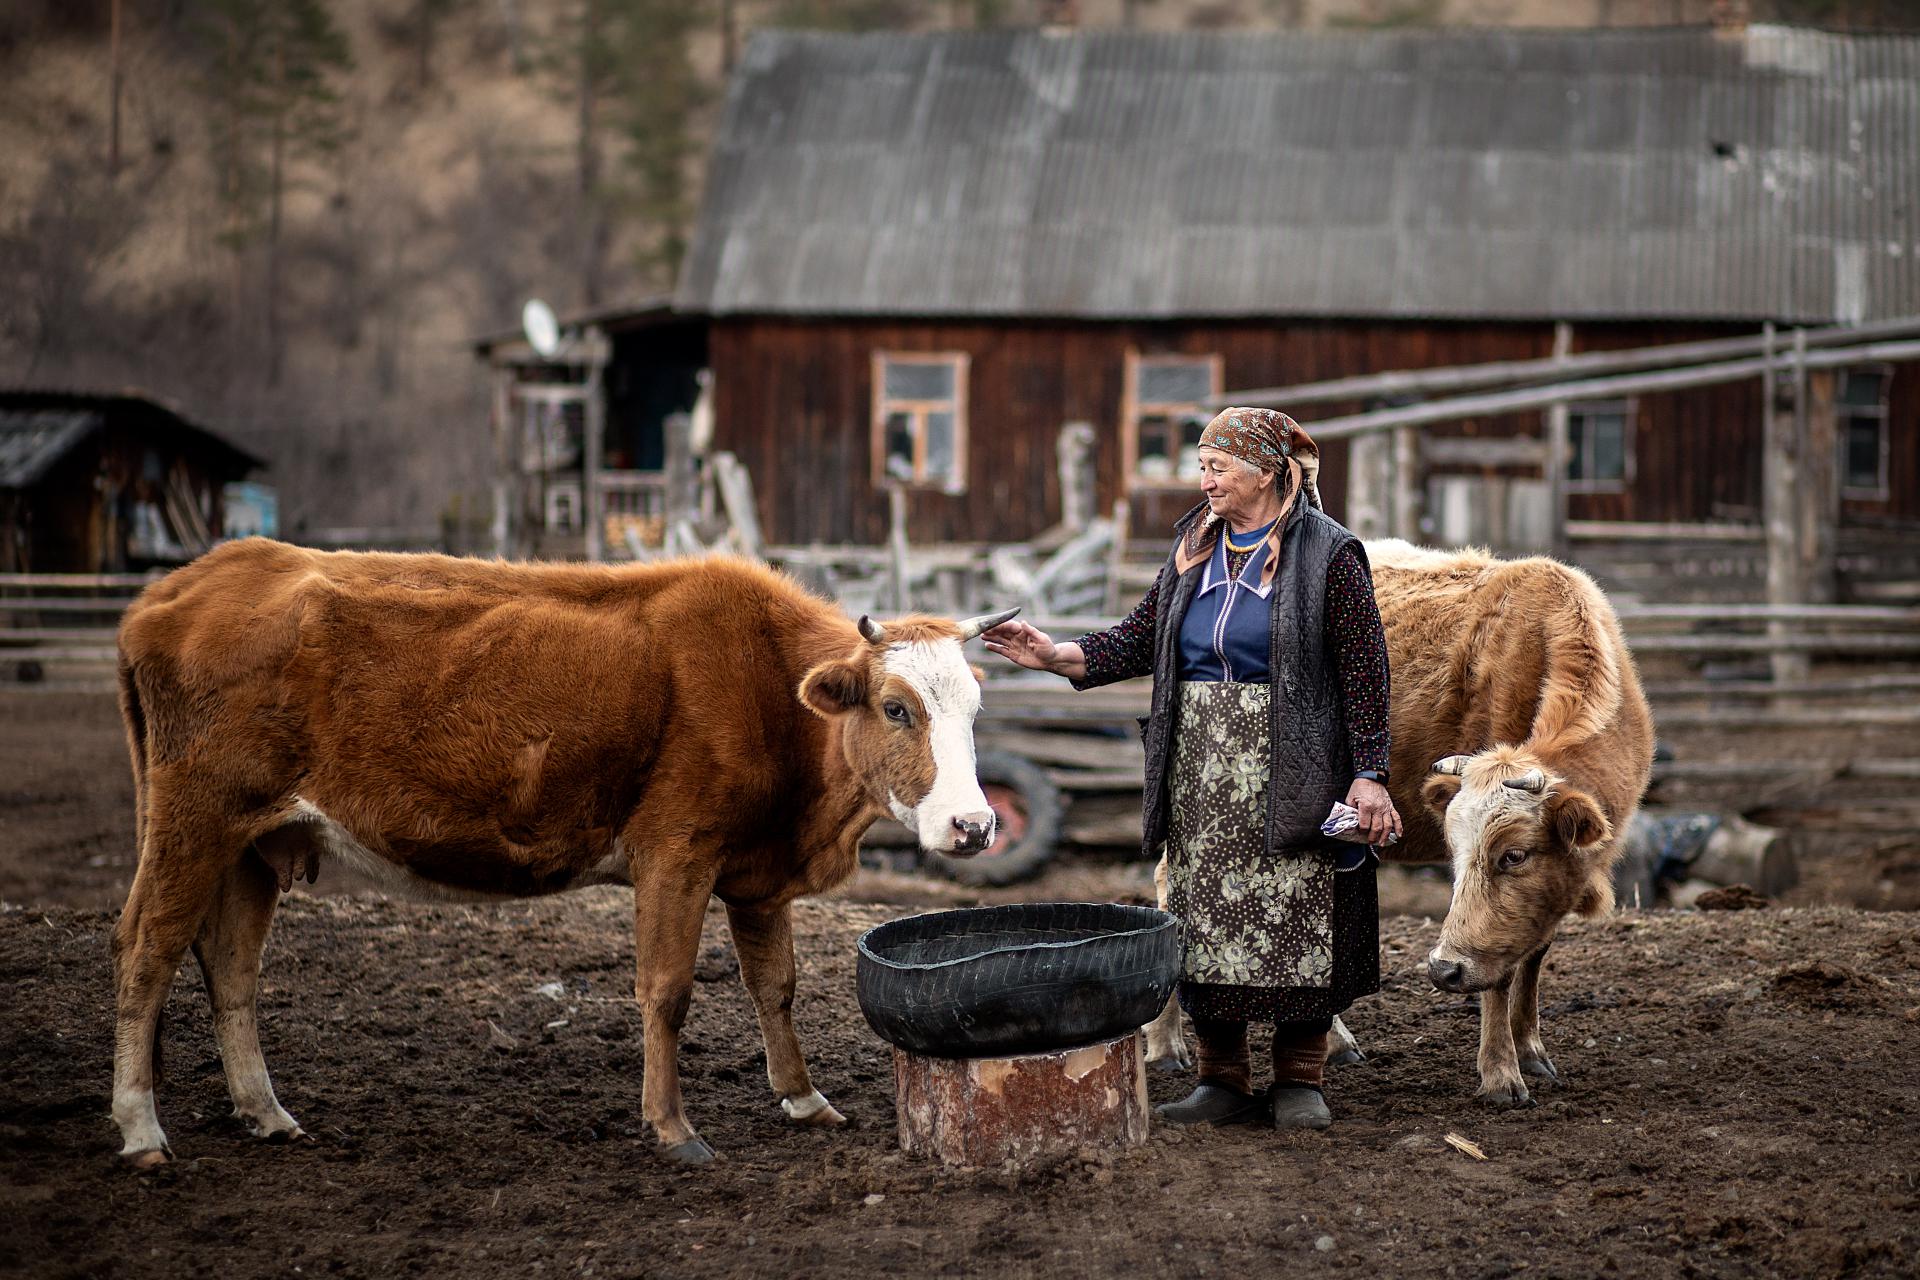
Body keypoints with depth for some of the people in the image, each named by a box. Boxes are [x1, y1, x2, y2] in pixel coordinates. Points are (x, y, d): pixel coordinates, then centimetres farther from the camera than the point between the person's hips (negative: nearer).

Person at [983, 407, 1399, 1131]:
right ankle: (1223, 1080, 15)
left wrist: (1369, 776, -13)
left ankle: (1299, 1081, 12)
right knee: (1206, 925, 6)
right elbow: (1144, 636, 9)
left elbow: (1364, 670, -8)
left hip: (1290, 772, -5)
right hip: (1200, 769, 5)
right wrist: (1059, 656, -5)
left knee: (1294, 922, 0)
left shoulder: (1325, 554, -6)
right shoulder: (1195, 547, 12)